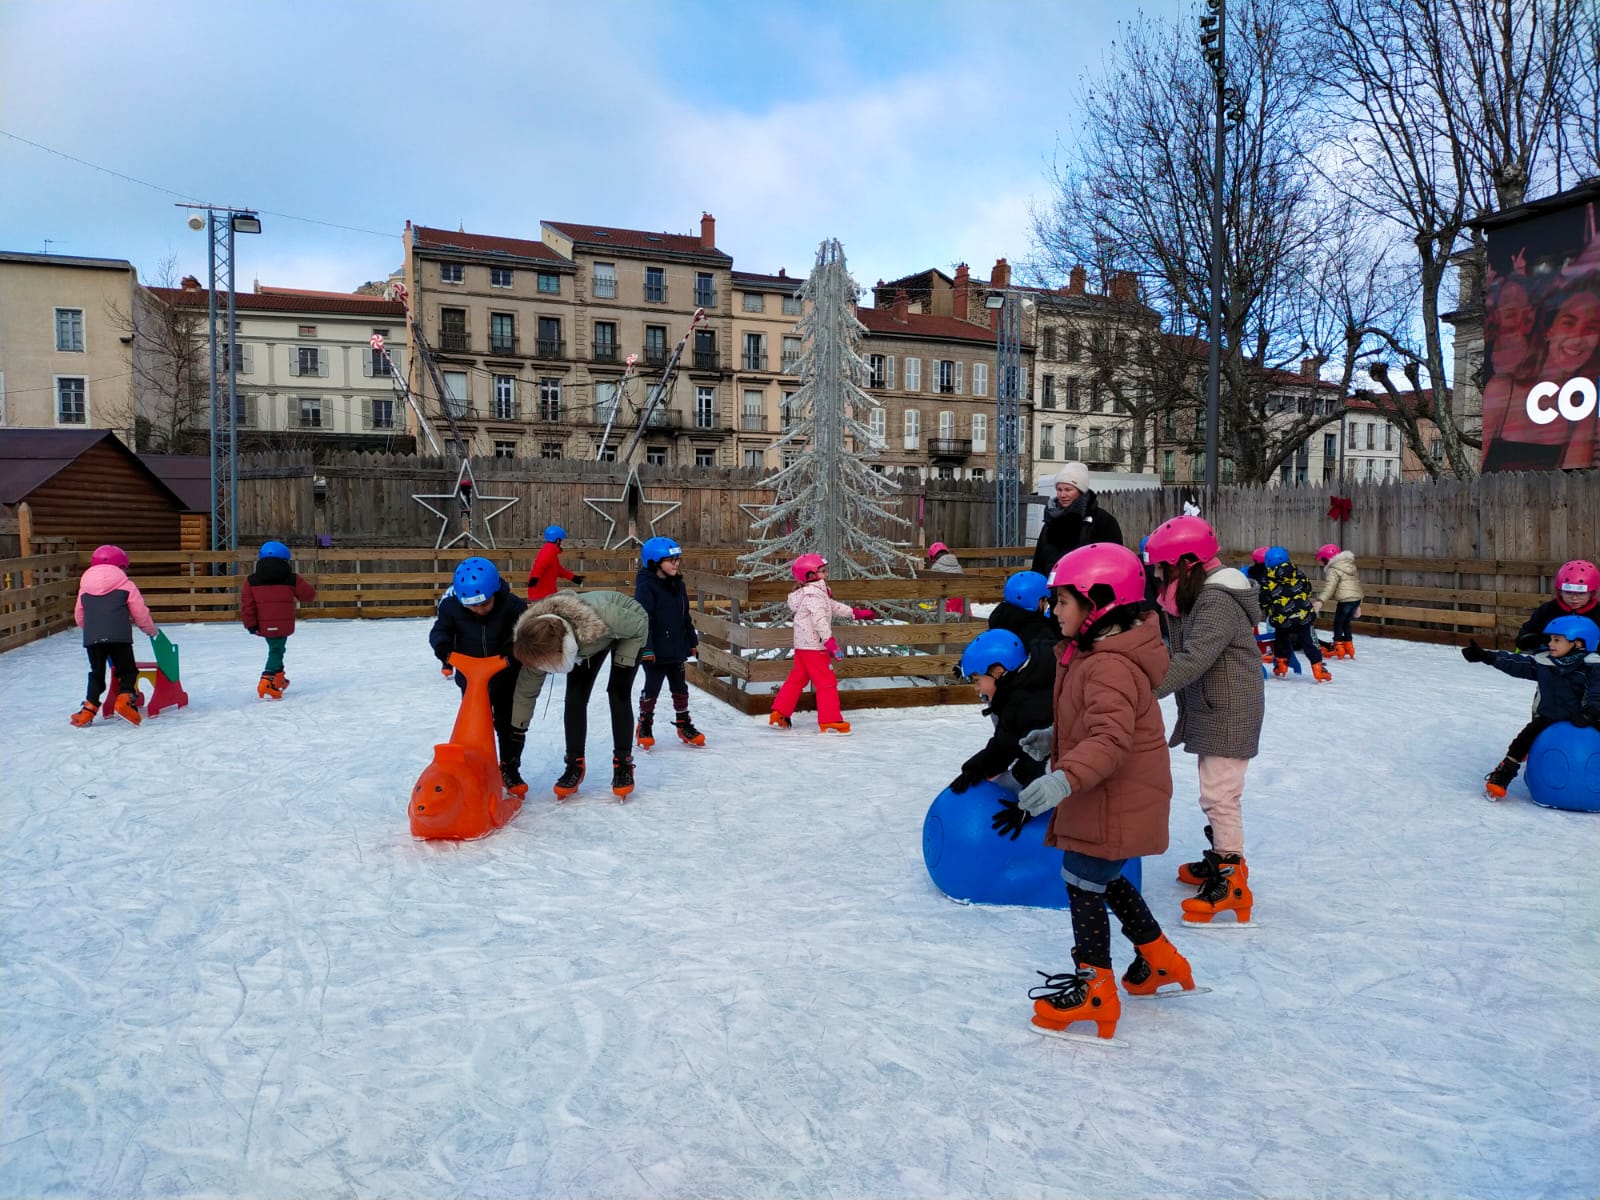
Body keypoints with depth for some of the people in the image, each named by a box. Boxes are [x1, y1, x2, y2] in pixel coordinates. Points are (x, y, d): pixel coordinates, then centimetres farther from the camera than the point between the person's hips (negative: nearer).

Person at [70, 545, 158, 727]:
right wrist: (151, 631, 28)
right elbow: (141, 614, 10)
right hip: (119, 637, -3)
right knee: (127, 670, 9)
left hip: (91, 638, 3)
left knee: (96, 673, 17)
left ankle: (89, 708, 8)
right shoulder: (127, 586, 9)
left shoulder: (84, 588, 20)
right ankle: (125, 699, -13)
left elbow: (79, 617, 27)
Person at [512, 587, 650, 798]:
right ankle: (574, 765, 7)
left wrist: (623, 659, -25)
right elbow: (526, 690, -17)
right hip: (587, 642, 4)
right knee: (575, 695, -6)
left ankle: (623, 763, 0)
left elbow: (641, 624, -26)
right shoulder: (540, 643, -31)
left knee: (618, 693, -12)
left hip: (628, 631, -4)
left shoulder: (601, 617, -48)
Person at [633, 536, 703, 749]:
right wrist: (646, 648, -24)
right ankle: (644, 726, 20)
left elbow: (686, 617, 16)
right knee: (652, 688, 3)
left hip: (677, 650, 7)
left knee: (680, 687, 15)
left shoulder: (678, 585, 8)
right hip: (655, 651, -7)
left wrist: (692, 642, 17)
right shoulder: (646, 587, -16)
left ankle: (683, 723, 28)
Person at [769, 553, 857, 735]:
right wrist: (830, 640, -30)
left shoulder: (820, 593, 16)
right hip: (814, 646, -10)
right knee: (827, 682, -4)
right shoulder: (814, 594, -16)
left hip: (802, 645, 10)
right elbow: (820, 619, -25)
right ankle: (830, 721, 0)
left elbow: (833, 607, 26)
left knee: (797, 679, 16)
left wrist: (854, 612, 30)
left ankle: (779, 714, 18)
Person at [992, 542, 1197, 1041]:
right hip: (1106, 798, 11)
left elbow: (1110, 741, -38)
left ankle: (1095, 986, 15)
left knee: (1083, 884, 0)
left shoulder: (1109, 667, -26)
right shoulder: (1093, 652, 9)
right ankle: (1160, 960, 39)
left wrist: (1063, 779, -50)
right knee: (1104, 880, 23)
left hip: (1115, 803, -11)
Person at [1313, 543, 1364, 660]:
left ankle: (1339, 649, 3)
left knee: (1338, 623, 4)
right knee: (1346, 623, 19)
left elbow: (1329, 587, -23)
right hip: (1357, 598, 9)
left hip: (1345, 600, -9)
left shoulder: (1333, 570, -10)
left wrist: (1320, 601, -32)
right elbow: (1358, 580, 25)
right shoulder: (1351, 566, 18)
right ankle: (1349, 649, 20)